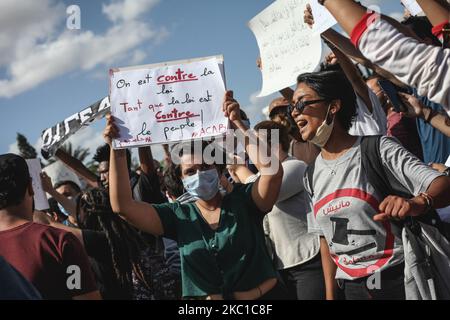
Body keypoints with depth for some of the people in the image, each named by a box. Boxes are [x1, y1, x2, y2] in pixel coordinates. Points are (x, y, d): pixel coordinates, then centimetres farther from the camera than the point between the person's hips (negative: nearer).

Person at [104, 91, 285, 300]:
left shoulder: (243, 200, -6)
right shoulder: (178, 215, -1)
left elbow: (272, 171, -24)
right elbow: (122, 206, -9)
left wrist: (238, 124, -23)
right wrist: (117, 150, -14)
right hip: (205, 297, 2)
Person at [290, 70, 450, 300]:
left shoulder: (378, 149, -11)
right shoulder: (311, 175, 5)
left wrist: (418, 203, -40)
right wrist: (330, 293, 8)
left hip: (399, 279, -4)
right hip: (352, 288, 5)